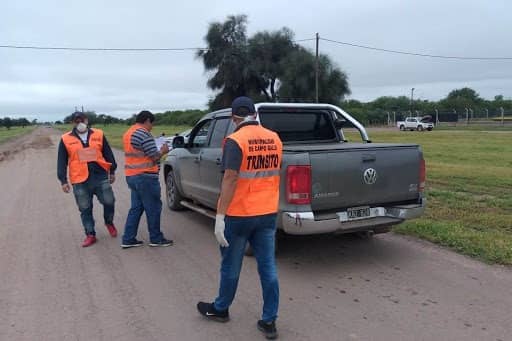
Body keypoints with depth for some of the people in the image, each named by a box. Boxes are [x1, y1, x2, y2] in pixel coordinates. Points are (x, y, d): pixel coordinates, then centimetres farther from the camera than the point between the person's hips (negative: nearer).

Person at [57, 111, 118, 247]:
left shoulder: (98, 134, 6)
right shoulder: (66, 139, 3)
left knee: (109, 201, -1)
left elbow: (108, 153, 12)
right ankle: (90, 235, 19)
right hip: (80, 180, 0)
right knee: (85, 209, 6)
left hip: (100, 176, 0)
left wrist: (112, 171, 12)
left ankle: (109, 223, 28)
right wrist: (63, 180, 2)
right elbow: (62, 162, 6)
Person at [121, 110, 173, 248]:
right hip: (145, 177, -10)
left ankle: (128, 239, 15)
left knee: (136, 207, 14)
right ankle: (156, 239, 12)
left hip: (132, 176, 10)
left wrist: (158, 151, 16)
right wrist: (163, 151, 3)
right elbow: (154, 157, -16)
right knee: (153, 208, 2)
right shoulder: (143, 134, -16)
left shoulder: (128, 133, 16)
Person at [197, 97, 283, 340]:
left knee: (231, 266, 13)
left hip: (239, 215, -5)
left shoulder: (235, 141, -15)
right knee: (268, 267, 9)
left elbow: (230, 179, -21)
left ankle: (220, 309, 33)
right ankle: (269, 321, 17)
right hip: (268, 213, 5)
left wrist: (220, 216, -19)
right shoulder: (274, 139, 4)